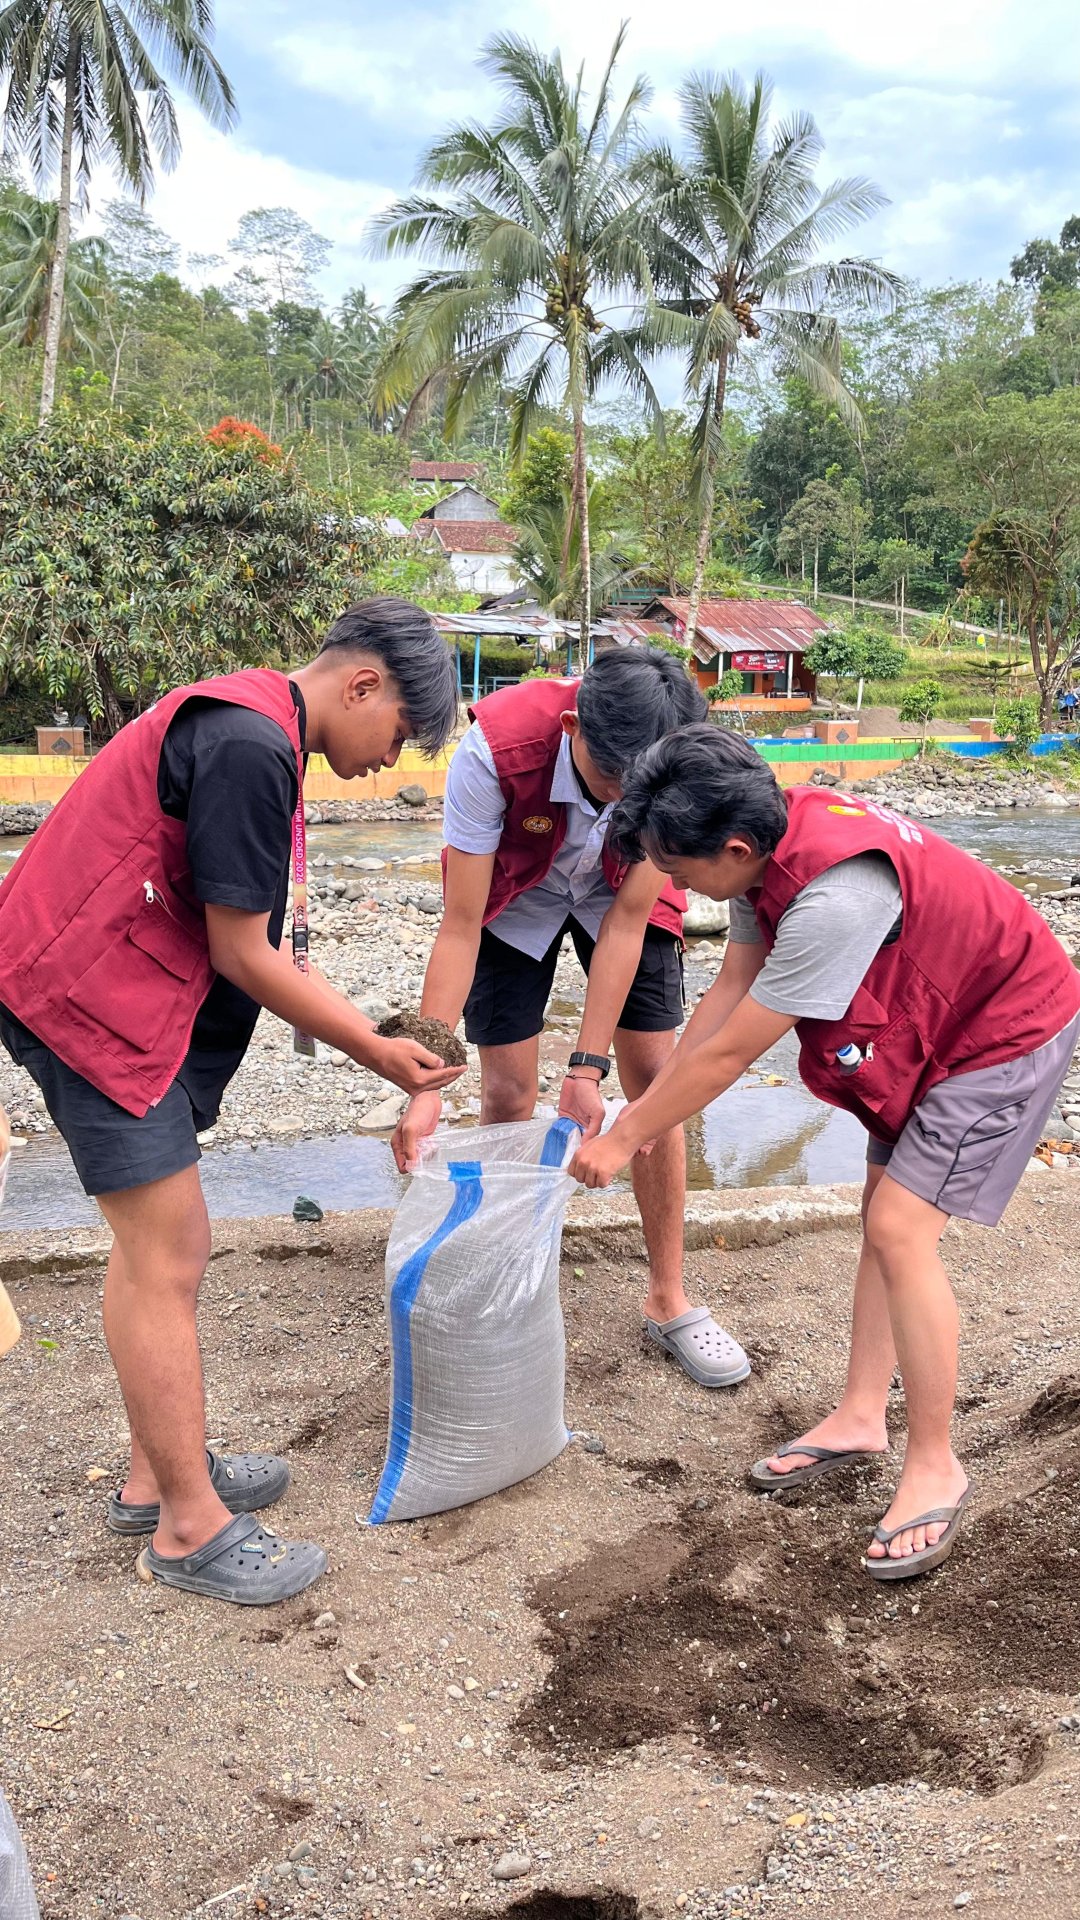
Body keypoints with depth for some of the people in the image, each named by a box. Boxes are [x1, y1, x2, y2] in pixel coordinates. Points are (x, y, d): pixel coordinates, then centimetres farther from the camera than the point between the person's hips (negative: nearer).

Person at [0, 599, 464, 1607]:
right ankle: (190, 1527, 9)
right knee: (165, 1263, -4)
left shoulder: (250, 726, 15)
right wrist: (372, 1051, -5)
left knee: (159, 1248, 16)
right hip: (91, 994, -11)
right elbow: (242, 956, -16)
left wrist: (374, 1033, 12)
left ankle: (158, 1475, 30)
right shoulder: (252, 744, -19)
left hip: (101, 990, 11)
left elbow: (264, 944, 17)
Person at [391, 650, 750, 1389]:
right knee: (508, 1093, -6)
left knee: (654, 1079, -4)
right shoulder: (494, 751, -40)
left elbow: (627, 920, -27)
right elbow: (460, 925, -34)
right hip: (515, 898, -1)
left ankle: (669, 1299, 11)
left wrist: (588, 1068, -28)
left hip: (620, 896, 2)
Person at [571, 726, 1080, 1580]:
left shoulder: (832, 897, -38)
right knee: (885, 1209, 12)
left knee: (900, 1229, -13)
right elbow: (731, 987, 0)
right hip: (936, 1020, 9)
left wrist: (624, 1140, -15)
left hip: (1010, 1029, -9)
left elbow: (729, 1053, -28)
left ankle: (935, 1469, 2)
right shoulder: (769, 836, -11)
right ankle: (861, 1415, 25)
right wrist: (644, 1108, 0)